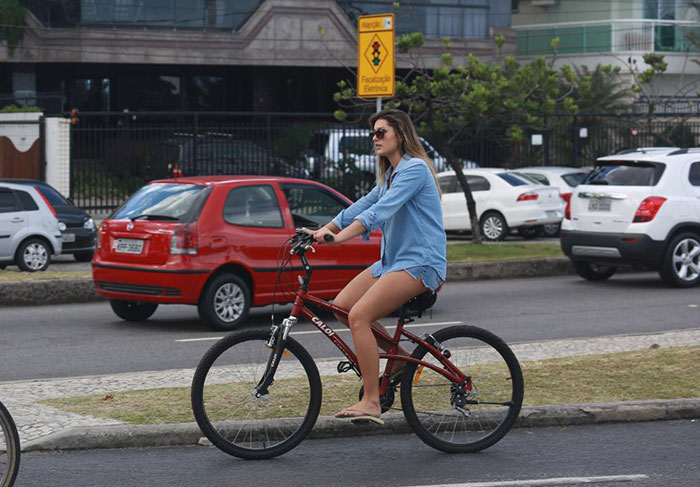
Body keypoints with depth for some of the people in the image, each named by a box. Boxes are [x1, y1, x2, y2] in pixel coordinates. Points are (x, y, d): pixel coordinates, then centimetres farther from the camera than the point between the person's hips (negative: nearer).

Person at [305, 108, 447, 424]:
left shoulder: (415, 168, -13)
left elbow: (382, 209, -25)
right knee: (342, 306, 1)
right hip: (393, 259, 10)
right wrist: (321, 231, 5)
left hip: (420, 262, -10)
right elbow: (362, 206, 17)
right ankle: (399, 355, 14)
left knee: (359, 316, -22)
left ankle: (371, 403, -20)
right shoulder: (390, 175, 19)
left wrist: (339, 237, -34)